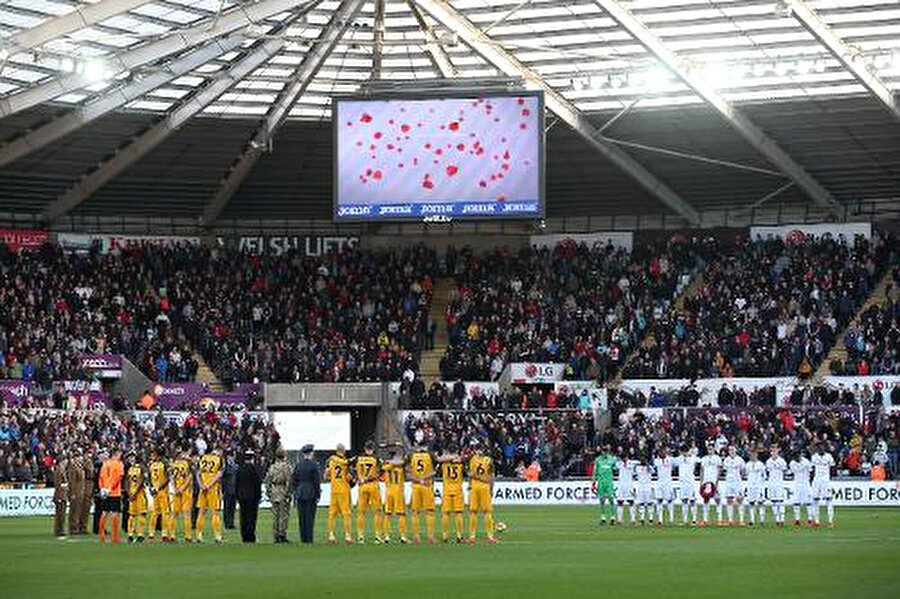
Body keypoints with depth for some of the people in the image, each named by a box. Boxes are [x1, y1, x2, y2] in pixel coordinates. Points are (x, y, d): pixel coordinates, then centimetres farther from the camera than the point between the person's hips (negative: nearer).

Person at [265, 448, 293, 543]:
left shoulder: (272, 467, 8)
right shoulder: (286, 467, -9)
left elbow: (267, 481, 9)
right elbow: (288, 481, -14)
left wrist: (268, 493, 15)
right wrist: (288, 493, -10)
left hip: (274, 493, 5)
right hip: (283, 492, -5)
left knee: (275, 515, 8)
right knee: (284, 514, -2)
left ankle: (276, 535, 9)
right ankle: (282, 535, -5)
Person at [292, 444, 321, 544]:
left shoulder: (298, 465, 5)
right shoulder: (314, 465, -8)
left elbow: (294, 480, 8)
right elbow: (317, 481, -8)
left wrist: (295, 494, 15)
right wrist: (318, 495, -1)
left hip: (300, 493, 4)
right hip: (311, 493, -4)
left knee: (301, 517, 7)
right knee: (310, 517, -2)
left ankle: (303, 538, 8)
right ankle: (309, 539, -3)